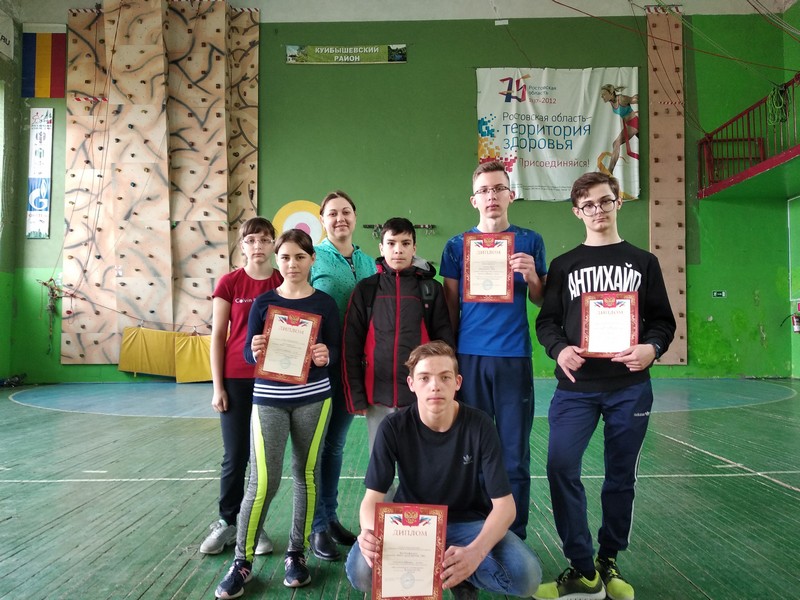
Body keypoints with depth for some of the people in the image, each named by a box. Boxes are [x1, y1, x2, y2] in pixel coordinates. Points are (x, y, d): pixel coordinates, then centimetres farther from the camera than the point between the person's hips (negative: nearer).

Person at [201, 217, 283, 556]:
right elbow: (217, 337, 1)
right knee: (235, 455, 8)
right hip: (236, 380, -1)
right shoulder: (229, 283, -1)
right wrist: (217, 386, -3)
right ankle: (227, 523, 26)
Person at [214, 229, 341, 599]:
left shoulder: (324, 303, 0)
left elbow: (335, 351, 0)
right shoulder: (263, 302, 1)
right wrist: (255, 352, -22)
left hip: (312, 398, 1)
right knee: (262, 480, -4)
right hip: (268, 398, 0)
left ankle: (296, 553, 25)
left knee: (307, 473, 9)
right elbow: (247, 353, 1)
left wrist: (325, 356, -22)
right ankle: (242, 561, 13)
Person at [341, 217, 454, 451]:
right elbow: (351, 345, 3)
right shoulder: (366, 289, 5)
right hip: (378, 397, 1)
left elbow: (445, 342, 5)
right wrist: (355, 395, -1)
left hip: (420, 397, 0)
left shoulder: (431, 289, 5)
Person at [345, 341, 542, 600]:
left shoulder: (479, 425, -17)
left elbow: (504, 504, -18)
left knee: (526, 574, -27)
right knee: (361, 571, -29)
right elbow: (373, 497, -16)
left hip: (468, 522, 0)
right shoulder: (394, 427, -15)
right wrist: (370, 533, -41)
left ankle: (463, 577, 3)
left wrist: (475, 552, -38)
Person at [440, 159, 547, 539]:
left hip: (514, 358, 0)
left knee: (514, 455, 4)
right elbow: (449, 305, 9)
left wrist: (531, 276, -10)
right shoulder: (457, 246, 8)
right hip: (469, 357, 1)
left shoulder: (530, 242, 8)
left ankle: (515, 537, 19)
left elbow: (541, 302, 10)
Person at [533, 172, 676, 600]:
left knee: (621, 476, 8)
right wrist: (559, 349, -14)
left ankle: (608, 562, 28)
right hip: (576, 386, 0)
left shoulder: (643, 262, 11)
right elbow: (547, 321, 6)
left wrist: (652, 348, -13)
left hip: (630, 386, 1)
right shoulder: (564, 265, 10)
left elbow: (663, 320, 8)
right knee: (561, 467, -12)